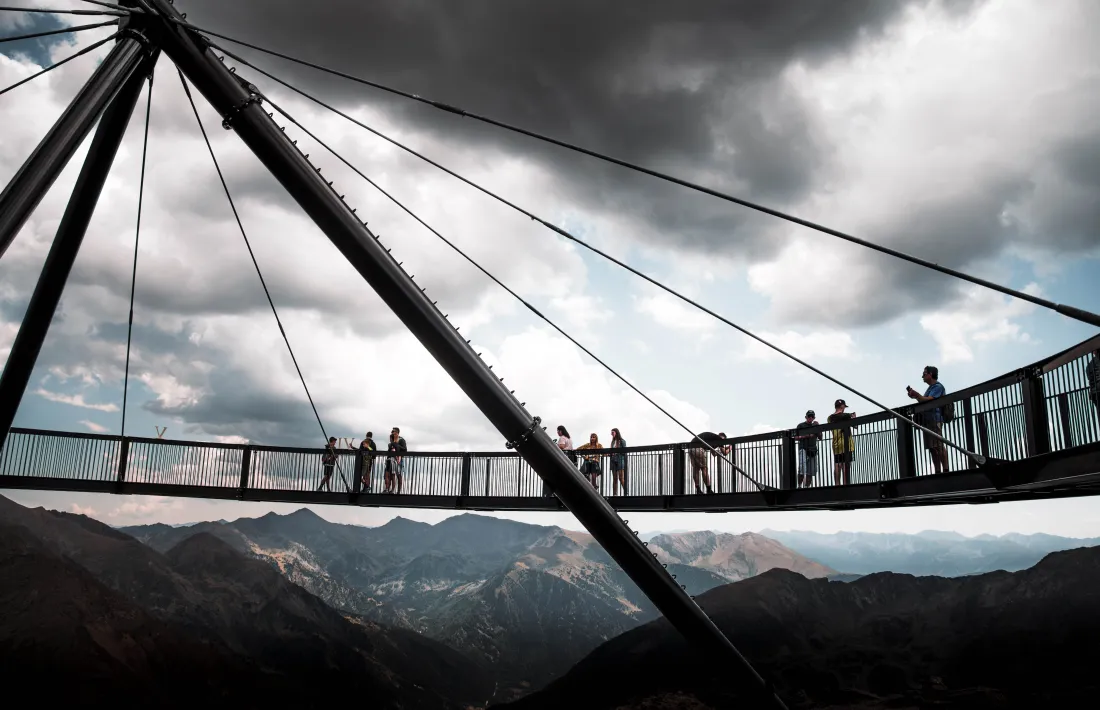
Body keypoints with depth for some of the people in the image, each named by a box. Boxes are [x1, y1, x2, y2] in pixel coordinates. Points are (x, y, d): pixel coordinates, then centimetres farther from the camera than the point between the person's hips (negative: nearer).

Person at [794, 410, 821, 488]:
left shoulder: (815, 426, 22)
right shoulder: (801, 425, 8)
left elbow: (820, 437, 14)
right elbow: (796, 437, 3)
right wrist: (805, 436, -11)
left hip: (813, 450, 5)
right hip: (803, 449, -5)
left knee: (811, 471, 1)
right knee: (802, 470, -19)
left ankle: (807, 486, 6)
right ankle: (799, 486, -16)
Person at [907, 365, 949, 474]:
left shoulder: (938, 387, -3)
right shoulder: (930, 388, 25)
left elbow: (928, 400, -16)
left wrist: (916, 395, -9)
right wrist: (915, 396, 12)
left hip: (934, 419, -9)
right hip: (927, 420, 9)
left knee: (939, 446, -14)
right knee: (932, 448, 4)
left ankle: (945, 470, -17)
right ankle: (938, 472, 4)